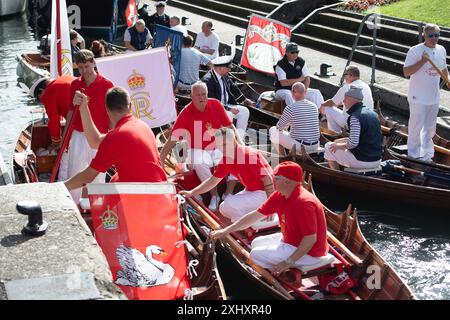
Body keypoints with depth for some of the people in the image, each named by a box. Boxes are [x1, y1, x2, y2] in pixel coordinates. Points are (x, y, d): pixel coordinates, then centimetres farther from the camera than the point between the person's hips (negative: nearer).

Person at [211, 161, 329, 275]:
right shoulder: (279, 196, -2)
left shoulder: (304, 202, -29)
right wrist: (226, 231, 3)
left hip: (309, 253, -9)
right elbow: (255, 215, 3)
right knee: (257, 243, 17)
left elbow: (311, 239, -28)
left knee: (256, 254, -9)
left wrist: (289, 262, -25)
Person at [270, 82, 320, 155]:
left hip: (299, 146, -6)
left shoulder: (290, 108, -15)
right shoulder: (314, 106, 4)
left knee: (272, 130, 11)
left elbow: (279, 127, -4)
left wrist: (285, 126, 22)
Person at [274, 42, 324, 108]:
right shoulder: (280, 65, -14)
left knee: (316, 93, -10)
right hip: (283, 90, -6)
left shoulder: (301, 62, 4)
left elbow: (307, 78, 2)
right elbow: (283, 83, -22)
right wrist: (299, 79, -13)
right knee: (288, 95, -40)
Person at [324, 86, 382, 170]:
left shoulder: (355, 117, -18)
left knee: (329, 147, 6)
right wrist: (344, 140, 19)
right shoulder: (372, 113, 9)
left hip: (362, 161, -8)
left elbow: (353, 143, -25)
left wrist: (339, 145, -6)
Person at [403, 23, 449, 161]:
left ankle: (426, 154, 32)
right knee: (416, 127, 1)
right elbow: (406, 72, -19)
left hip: (434, 97, 6)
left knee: (430, 128, 17)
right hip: (418, 97, -6)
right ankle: (414, 155, 16)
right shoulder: (415, 50, -15)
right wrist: (422, 61, -27)